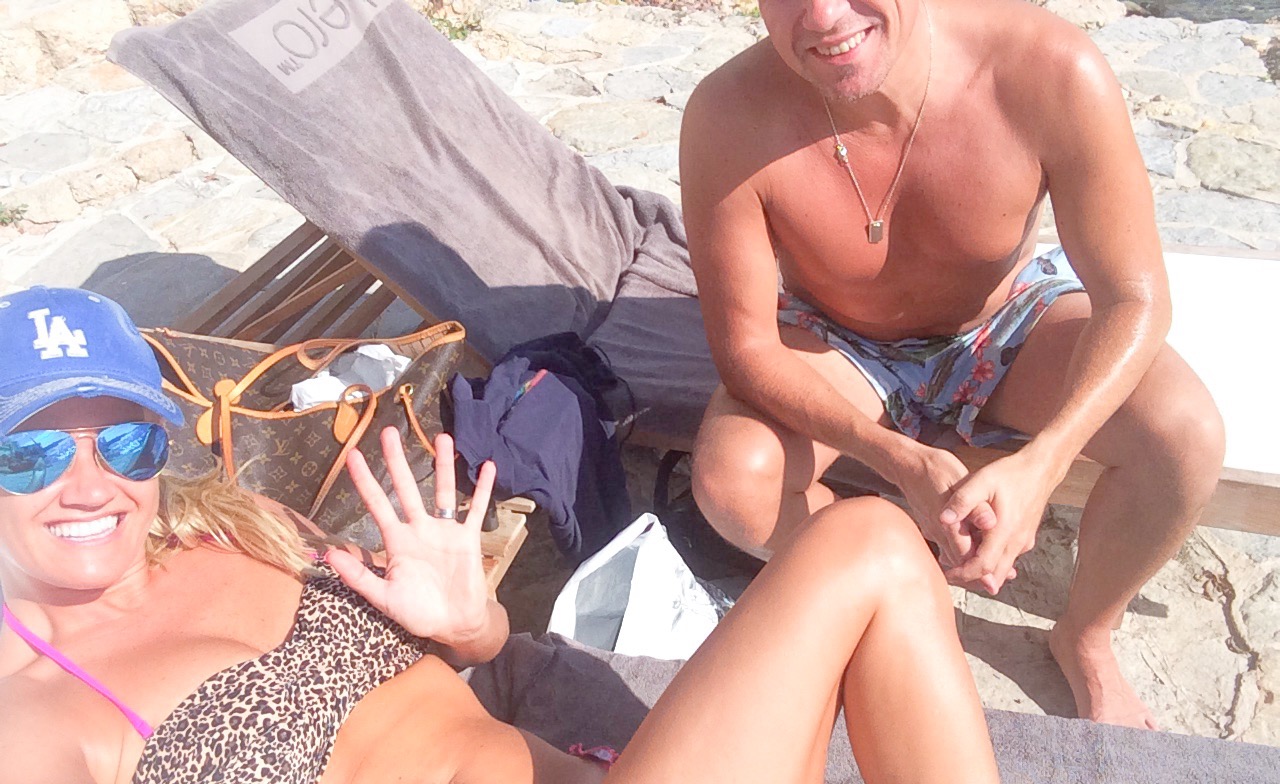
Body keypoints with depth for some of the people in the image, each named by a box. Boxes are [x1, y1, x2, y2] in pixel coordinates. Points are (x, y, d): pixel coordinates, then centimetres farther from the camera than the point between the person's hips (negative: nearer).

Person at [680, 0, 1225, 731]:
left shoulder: (1052, 71, -30)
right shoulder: (730, 117, -31)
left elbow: (1135, 296, -21)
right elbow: (745, 347, -24)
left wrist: (1039, 465, -38)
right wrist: (903, 463, -38)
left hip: (1006, 320, 1)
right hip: (837, 344, 0)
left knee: (1186, 435, -23)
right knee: (731, 482, -27)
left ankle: (1085, 635, 9)